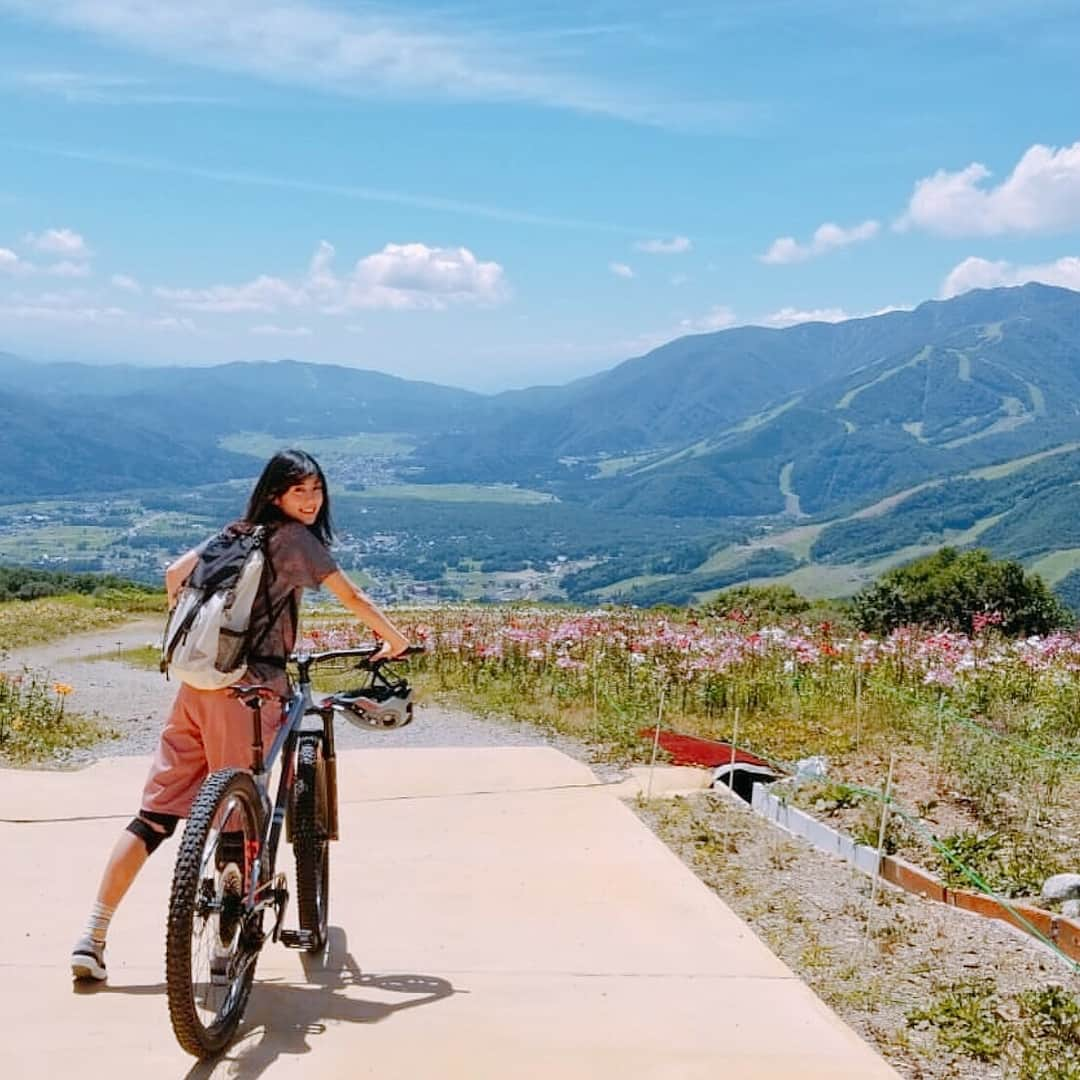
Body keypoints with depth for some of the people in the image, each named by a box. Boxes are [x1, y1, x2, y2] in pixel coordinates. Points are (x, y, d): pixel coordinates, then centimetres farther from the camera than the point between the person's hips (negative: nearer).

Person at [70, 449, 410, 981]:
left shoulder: (234, 534, 18)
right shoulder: (293, 537, -2)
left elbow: (174, 575, 23)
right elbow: (351, 597, -3)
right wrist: (394, 639, 11)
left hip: (197, 682, 7)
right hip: (248, 687, -7)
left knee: (156, 813, 7)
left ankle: (91, 939, 6)